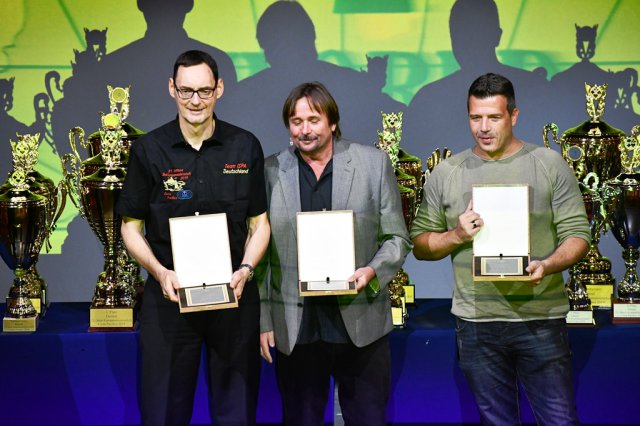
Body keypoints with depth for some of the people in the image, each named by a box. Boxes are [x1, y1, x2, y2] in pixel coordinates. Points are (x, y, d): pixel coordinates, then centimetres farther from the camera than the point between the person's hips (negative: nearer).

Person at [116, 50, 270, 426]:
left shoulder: (245, 147, 2)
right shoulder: (149, 150, 0)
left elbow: (259, 222, 7)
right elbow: (131, 226, 4)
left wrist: (246, 269, -11)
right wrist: (160, 272, -12)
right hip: (170, 295, 0)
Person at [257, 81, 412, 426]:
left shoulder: (374, 163, 3)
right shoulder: (271, 171, 5)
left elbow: (397, 238, 5)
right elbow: (260, 252, 6)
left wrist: (373, 271, -14)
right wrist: (263, 320, 3)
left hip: (360, 325, 0)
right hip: (293, 330, 1)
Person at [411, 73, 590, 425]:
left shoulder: (550, 165, 1)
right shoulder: (445, 174, 7)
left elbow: (577, 234, -1)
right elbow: (420, 245, 9)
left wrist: (547, 265, -20)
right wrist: (456, 236, -11)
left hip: (541, 318, -1)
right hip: (476, 322, 2)